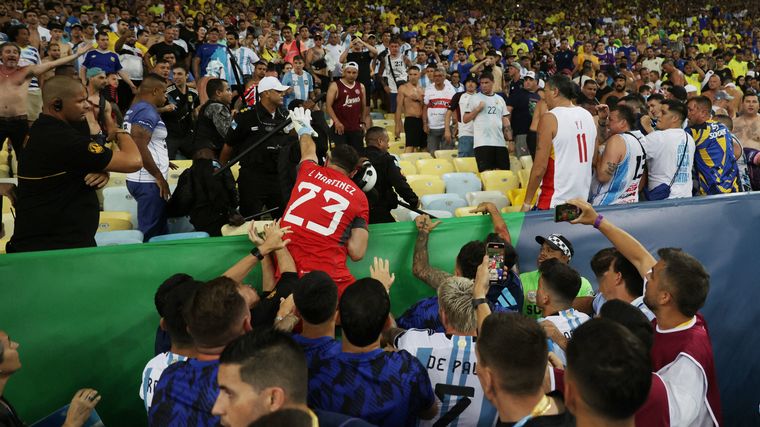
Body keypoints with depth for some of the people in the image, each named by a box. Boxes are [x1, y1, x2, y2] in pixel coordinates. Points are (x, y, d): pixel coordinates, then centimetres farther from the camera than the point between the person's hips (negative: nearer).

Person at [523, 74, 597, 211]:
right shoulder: (588, 116, 7)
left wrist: (527, 203, -9)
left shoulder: (549, 118, -11)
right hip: (583, 199, 7)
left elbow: (540, 166, -15)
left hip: (555, 202, -6)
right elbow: (593, 159, 15)